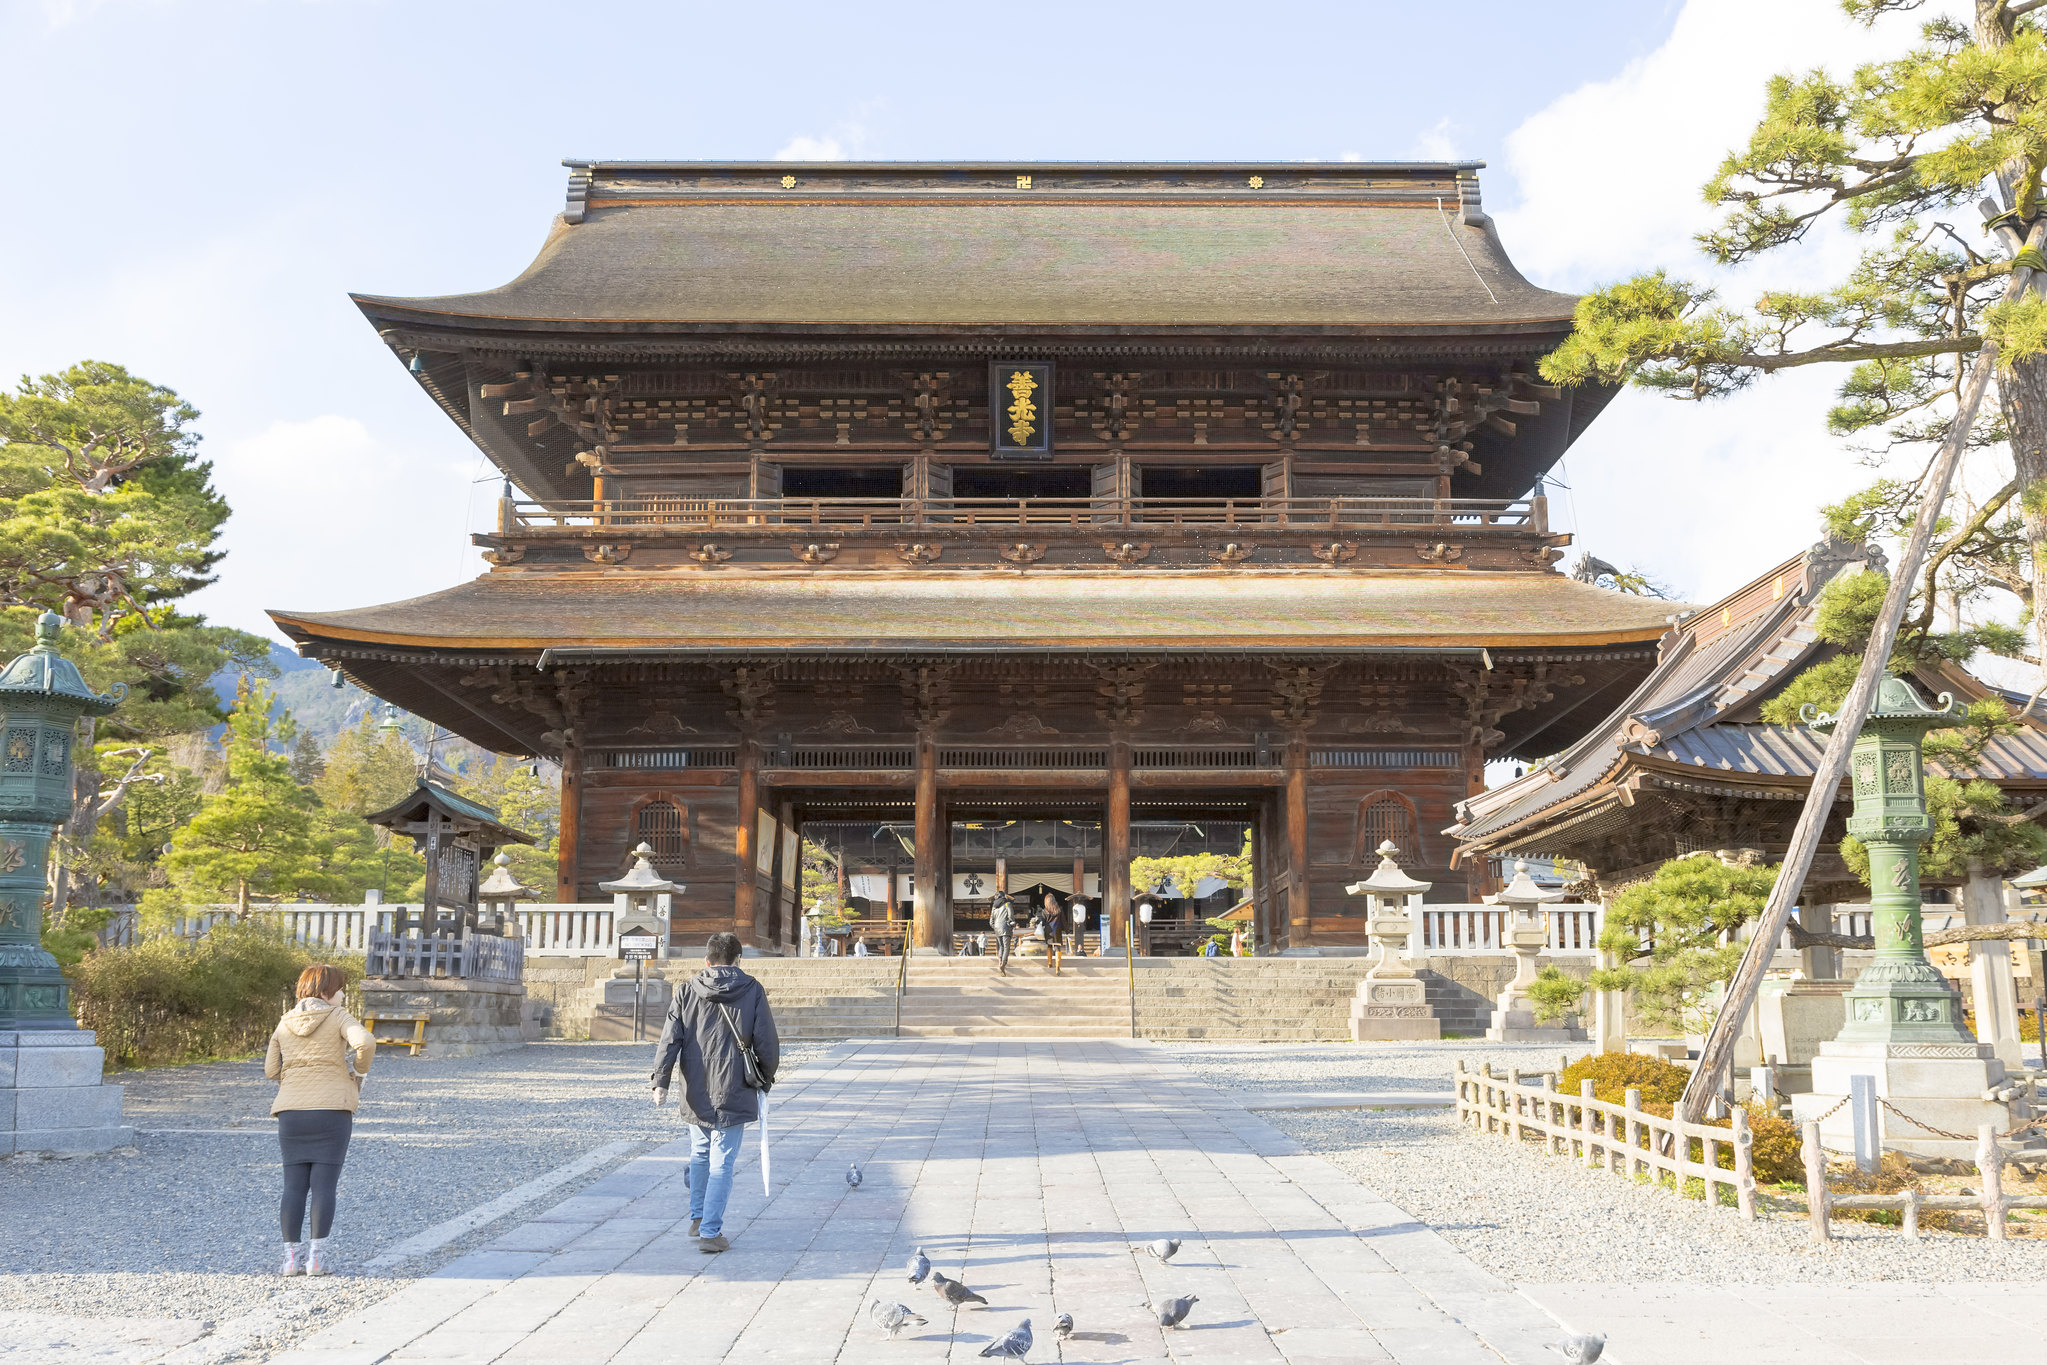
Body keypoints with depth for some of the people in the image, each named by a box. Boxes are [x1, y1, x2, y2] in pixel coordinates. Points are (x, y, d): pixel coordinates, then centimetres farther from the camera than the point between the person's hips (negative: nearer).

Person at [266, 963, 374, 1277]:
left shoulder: (284, 1024, 11)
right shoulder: (337, 1017, -2)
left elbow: (271, 1070, 13)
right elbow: (365, 1042, -19)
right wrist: (360, 1071, 0)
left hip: (291, 1112, 4)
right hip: (332, 1109, -4)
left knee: (294, 1186, 6)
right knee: (324, 1185, -1)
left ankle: (291, 1257, 4)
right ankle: (316, 1257, -4)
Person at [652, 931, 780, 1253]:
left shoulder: (687, 992, 3)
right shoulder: (751, 991, -3)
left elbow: (670, 1039, -3)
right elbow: (767, 1042, -3)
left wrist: (661, 1081, -4)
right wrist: (767, 1076, 13)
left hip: (697, 1093, 3)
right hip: (733, 1094, -3)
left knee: (700, 1154, 22)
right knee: (722, 1163, 0)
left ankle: (697, 1218, 33)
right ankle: (710, 1232, -2)